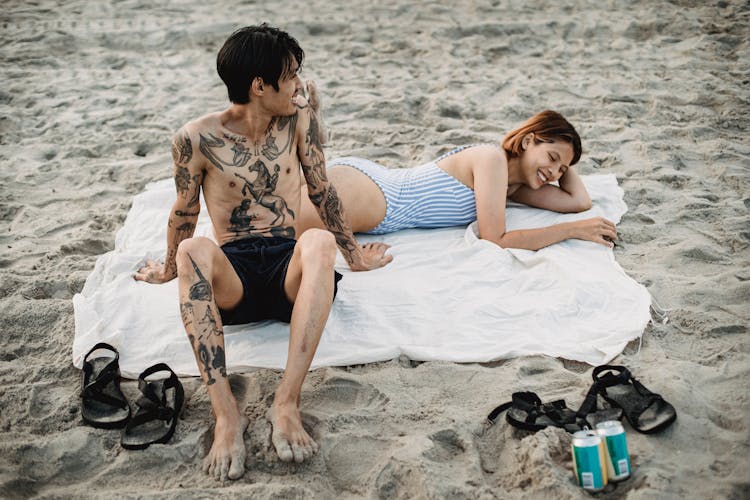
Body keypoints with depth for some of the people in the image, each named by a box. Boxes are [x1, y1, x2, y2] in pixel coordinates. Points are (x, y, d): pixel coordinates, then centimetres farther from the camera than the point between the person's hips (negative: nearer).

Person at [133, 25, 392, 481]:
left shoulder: (299, 119, 4)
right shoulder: (197, 138, -3)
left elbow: (322, 191, 14)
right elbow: (185, 212, 12)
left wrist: (354, 254, 22)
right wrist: (171, 268, 25)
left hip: (290, 272, 1)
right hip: (233, 279, -1)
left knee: (319, 242, -35)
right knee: (193, 251, -36)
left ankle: (287, 403, -39)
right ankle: (226, 411, -39)